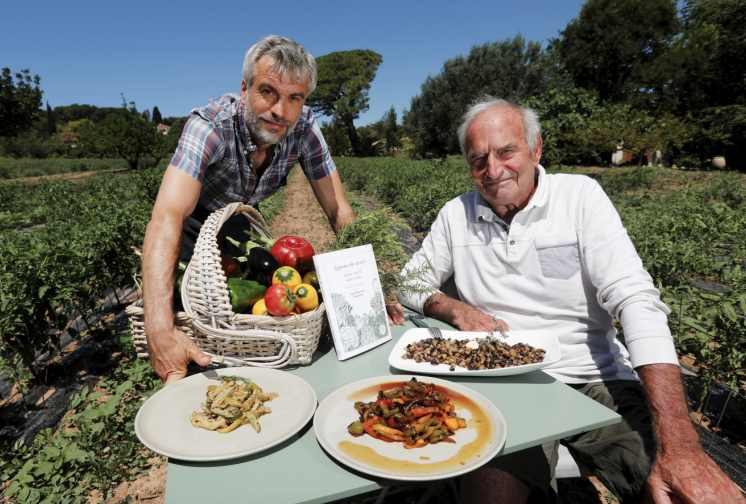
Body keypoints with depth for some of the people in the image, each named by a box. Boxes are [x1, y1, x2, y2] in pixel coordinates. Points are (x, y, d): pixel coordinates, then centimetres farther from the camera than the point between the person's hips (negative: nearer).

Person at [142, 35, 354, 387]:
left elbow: (340, 213, -22)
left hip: (243, 224, 3)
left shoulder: (303, 129, -24)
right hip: (195, 224, -3)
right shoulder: (210, 125, -36)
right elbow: (167, 217, -48)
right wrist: (160, 329, -61)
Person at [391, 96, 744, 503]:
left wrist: (679, 444, -22)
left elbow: (637, 302, -12)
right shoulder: (456, 214, 5)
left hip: (596, 381, 0)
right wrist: (457, 310, -10)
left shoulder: (580, 195, -3)